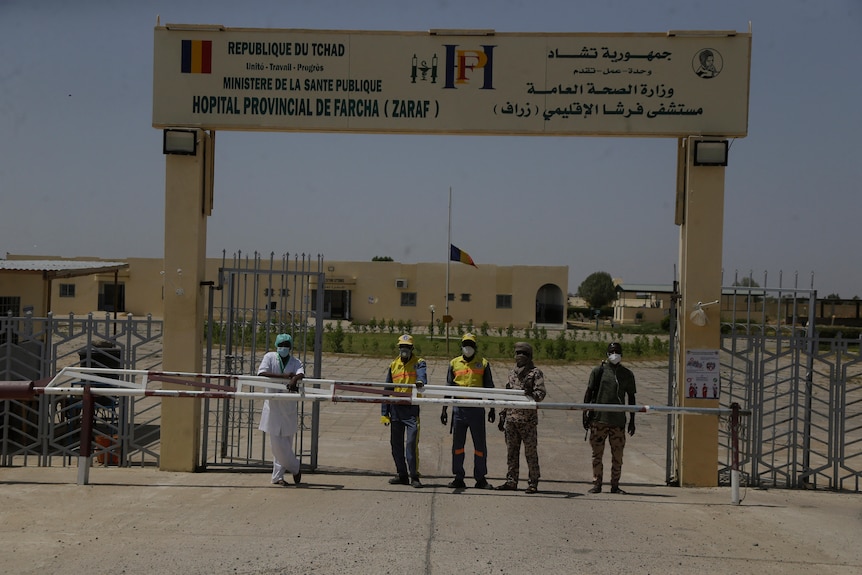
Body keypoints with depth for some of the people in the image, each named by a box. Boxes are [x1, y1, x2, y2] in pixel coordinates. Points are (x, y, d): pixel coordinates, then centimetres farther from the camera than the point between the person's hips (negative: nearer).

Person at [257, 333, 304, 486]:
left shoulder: (296, 362, 4)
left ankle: (277, 476, 15)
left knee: (285, 443, 4)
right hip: (273, 406, -2)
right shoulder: (269, 357, 0)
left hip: (289, 407, 2)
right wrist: (284, 376, -22)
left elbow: (300, 374, -18)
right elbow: (262, 373, -16)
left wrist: (294, 380, -41)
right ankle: (295, 468, 14)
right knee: (277, 443, -5)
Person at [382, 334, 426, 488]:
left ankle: (414, 476, -3)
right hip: (395, 408, 5)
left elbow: (422, 374, -23)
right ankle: (402, 475, 18)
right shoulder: (393, 365, 13)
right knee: (396, 443, 8)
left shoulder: (418, 362, 1)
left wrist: (420, 381, -49)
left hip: (412, 408, -5)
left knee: (412, 443, -10)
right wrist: (384, 412, 11)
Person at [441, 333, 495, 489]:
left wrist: (492, 409, 5)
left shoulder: (483, 363, 4)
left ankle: (480, 478, 12)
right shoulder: (454, 363, 9)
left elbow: (489, 387, 8)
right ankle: (458, 478, 13)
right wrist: (444, 409, 9)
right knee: (457, 444, 5)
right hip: (459, 408, 2)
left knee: (480, 444, 3)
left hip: (477, 408, -2)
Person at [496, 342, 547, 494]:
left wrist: (532, 396, -35)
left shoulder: (535, 373, -2)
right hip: (511, 417, 6)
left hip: (528, 419, -6)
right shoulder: (512, 372, 17)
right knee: (511, 451, 9)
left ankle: (533, 483, 5)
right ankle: (511, 481, 15)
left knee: (530, 452, -1)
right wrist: (502, 416, 18)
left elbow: (541, 392, -13)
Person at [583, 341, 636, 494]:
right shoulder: (598, 371, 4)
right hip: (599, 419, -1)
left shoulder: (627, 374, 9)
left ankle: (615, 485, 11)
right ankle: (597, 484, 9)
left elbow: (631, 397, 14)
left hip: (618, 421, 1)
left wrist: (632, 420, 11)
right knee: (597, 453, 1)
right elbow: (589, 392, 7)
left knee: (617, 455, 2)